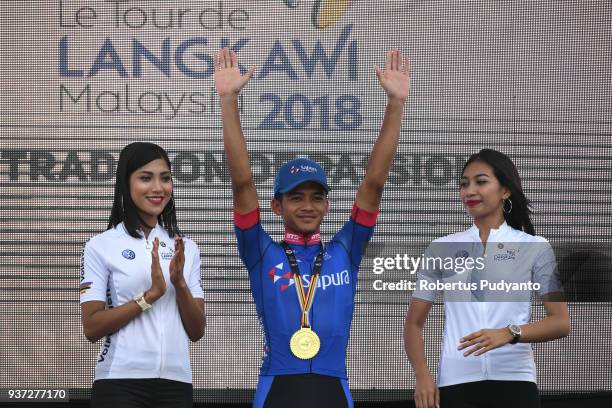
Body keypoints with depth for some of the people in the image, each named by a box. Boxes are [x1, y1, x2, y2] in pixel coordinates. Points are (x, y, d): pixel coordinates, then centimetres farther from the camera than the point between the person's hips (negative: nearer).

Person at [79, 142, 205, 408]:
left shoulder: (186, 249, 9)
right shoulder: (101, 246, -2)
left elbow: (197, 332, 5)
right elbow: (92, 328, -8)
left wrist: (179, 284, -11)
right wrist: (150, 295, -17)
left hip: (176, 384, 4)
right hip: (120, 384, -3)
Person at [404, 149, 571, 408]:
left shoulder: (535, 248, 6)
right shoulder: (440, 249, 11)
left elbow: (561, 323, -1)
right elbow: (414, 323, 12)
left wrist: (510, 333, -19)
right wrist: (423, 376, -6)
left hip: (514, 381, -1)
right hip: (455, 384, 1)